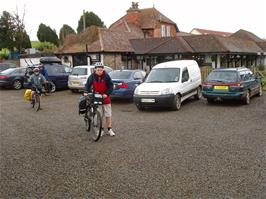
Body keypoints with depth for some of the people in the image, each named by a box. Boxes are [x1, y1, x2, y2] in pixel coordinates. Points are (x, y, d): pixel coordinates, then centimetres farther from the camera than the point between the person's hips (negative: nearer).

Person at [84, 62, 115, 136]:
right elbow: (88, 84, 1)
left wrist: (106, 94, -20)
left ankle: (109, 129, 16)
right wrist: (86, 92, -16)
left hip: (105, 97, 0)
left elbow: (111, 86, -8)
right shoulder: (92, 76, -7)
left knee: (108, 114, 4)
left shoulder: (106, 76, -11)